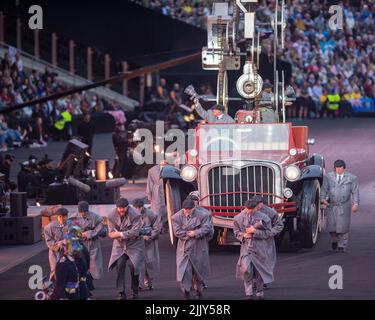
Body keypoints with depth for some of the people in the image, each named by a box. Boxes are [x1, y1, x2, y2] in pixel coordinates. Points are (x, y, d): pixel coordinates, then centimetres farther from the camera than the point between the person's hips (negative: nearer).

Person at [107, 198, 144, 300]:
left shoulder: (135, 215, -16)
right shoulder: (112, 216, -6)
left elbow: (135, 232, -21)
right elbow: (111, 233, -6)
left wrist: (120, 234, -23)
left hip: (134, 244, -3)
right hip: (120, 245, 3)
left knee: (133, 266, -12)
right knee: (119, 265, -12)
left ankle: (135, 290, 8)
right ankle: (121, 292, -9)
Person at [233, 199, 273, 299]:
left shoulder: (263, 217, -3)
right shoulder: (239, 218, 1)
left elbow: (268, 232, -2)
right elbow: (236, 232, 11)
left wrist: (255, 231, -15)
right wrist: (243, 235, -10)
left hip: (259, 247, 0)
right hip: (246, 246, 0)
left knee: (259, 270, 7)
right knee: (245, 269, -17)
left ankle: (259, 291, 25)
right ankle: (248, 292, -5)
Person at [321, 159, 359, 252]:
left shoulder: (352, 178, 5)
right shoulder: (328, 177, 9)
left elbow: (355, 192, 1)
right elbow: (324, 189, 7)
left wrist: (355, 203, -10)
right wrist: (323, 198, -10)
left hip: (344, 206, -2)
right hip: (331, 205, 2)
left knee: (343, 227, -5)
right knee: (331, 226, 3)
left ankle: (342, 246, 6)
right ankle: (335, 241, 31)